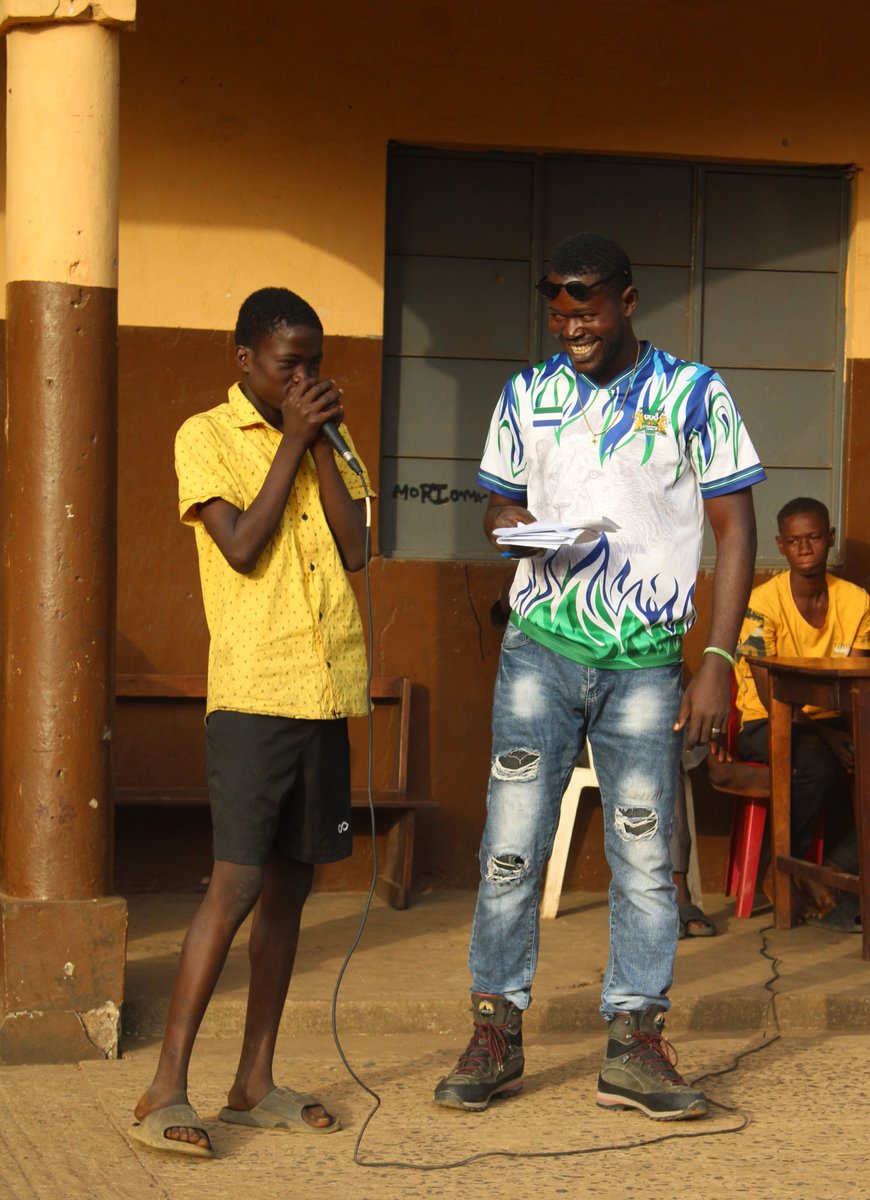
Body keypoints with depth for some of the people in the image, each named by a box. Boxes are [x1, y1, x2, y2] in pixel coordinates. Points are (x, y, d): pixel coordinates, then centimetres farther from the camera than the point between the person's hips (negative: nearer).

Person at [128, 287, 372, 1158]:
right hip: (252, 693, -6)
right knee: (237, 883, -12)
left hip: (324, 693, 6)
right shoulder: (206, 437, -1)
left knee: (289, 886, 8)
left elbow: (355, 551, 3)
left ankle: (254, 1084, 16)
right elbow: (242, 547, -14)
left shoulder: (323, 442, 15)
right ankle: (165, 1092, -9)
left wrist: (323, 441, -2)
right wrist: (291, 441, -9)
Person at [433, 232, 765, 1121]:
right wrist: (513, 529, -6)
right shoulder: (526, 396, 9)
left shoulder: (693, 395, 1)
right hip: (540, 649, 2)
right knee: (511, 846, -2)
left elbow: (734, 528, 2)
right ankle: (495, 1037, 7)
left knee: (643, 856, 0)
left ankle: (634, 1049, 7)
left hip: (645, 660, -2)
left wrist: (718, 661, -6)